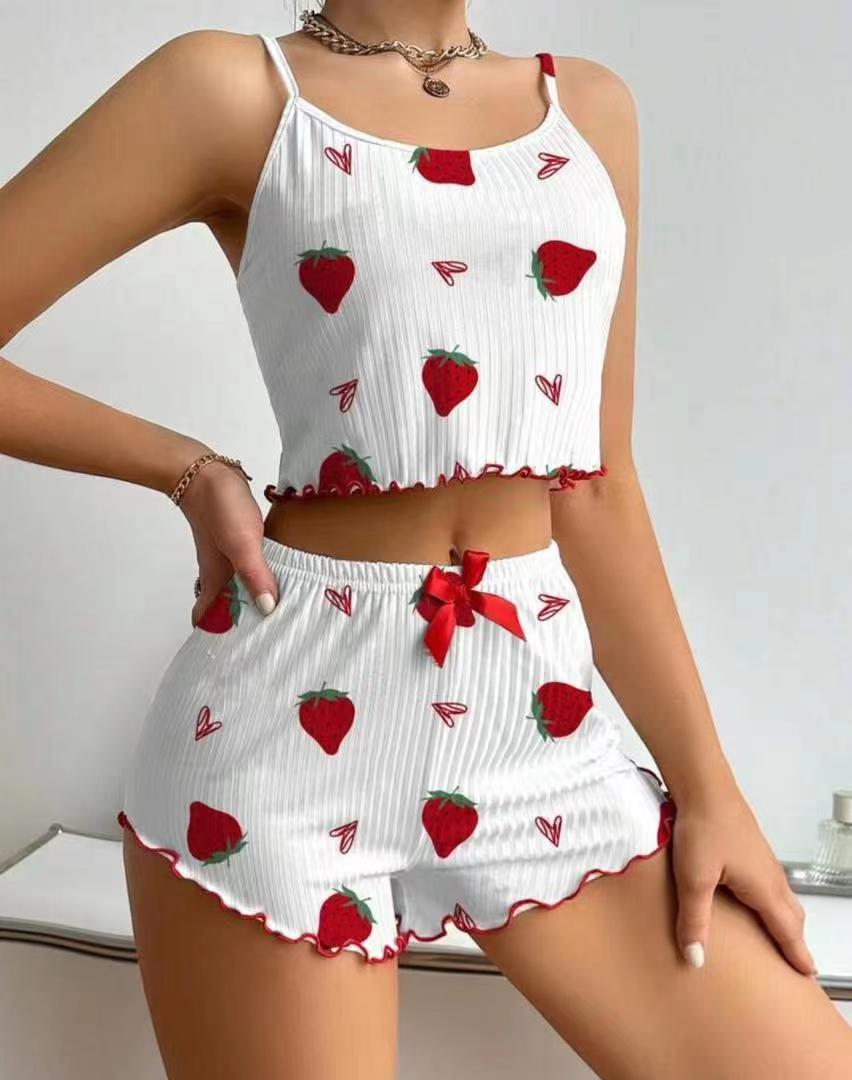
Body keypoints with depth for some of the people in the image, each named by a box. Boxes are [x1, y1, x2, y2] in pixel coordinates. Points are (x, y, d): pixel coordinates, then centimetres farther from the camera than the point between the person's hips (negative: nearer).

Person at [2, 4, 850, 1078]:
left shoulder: (591, 107, 12)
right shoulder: (231, 89, 0)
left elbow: (597, 490, 10)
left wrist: (706, 781, 8)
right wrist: (188, 469, -2)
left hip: (539, 712, 4)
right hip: (298, 716, -3)